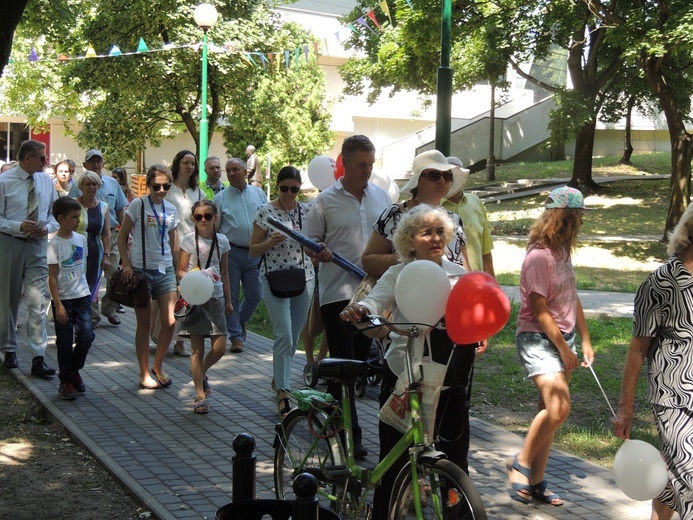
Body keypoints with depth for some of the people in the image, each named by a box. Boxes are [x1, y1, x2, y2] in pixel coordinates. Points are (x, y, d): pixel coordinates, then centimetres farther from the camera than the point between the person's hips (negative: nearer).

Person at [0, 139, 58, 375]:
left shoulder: (46, 181, 6)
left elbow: (55, 213, 13)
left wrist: (47, 227, -8)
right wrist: (20, 226, -21)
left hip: (38, 246, 2)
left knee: (37, 303, -6)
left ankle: (38, 359, -8)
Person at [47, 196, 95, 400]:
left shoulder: (81, 239, 5)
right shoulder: (55, 244, -11)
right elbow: (52, 277, -12)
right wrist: (58, 305, -16)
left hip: (82, 296, 4)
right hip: (63, 299, -4)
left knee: (86, 336, -4)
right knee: (65, 342, 3)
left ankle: (74, 371, 20)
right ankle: (66, 382, 14)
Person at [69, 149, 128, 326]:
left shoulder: (112, 183, 11)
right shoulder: (78, 186, 1)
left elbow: (120, 210, 16)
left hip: (111, 234, 3)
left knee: (114, 275, 1)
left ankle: (110, 309, 17)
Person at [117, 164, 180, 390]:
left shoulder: (171, 210, 9)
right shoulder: (138, 205, -4)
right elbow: (122, 237, -1)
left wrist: (179, 272, 14)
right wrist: (126, 264, -12)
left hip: (165, 270, 4)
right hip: (141, 270, -4)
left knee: (169, 322, -2)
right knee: (145, 324, 3)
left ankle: (158, 367, 19)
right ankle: (144, 373, 15)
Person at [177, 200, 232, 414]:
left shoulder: (222, 240, 6)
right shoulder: (189, 240, -2)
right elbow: (181, 271, 0)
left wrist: (228, 300, 15)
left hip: (215, 297, 3)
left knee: (220, 347, -3)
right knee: (198, 348, -1)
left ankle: (201, 373, 27)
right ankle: (200, 395, 6)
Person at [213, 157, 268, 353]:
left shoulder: (259, 194, 10)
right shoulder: (220, 198, 3)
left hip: (255, 252, 2)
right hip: (231, 253, -2)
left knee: (255, 295, 7)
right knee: (231, 296, 1)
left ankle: (240, 320, 35)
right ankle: (236, 336, 10)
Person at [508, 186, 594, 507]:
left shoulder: (562, 252, 11)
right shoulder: (539, 255, -17)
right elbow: (540, 310, -18)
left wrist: (585, 341, 13)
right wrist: (564, 349, -14)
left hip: (562, 338, 9)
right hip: (539, 340, -9)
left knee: (550, 412, 9)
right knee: (558, 408, -21)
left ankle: (536, 482, 16)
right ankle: (520, 465, -3)